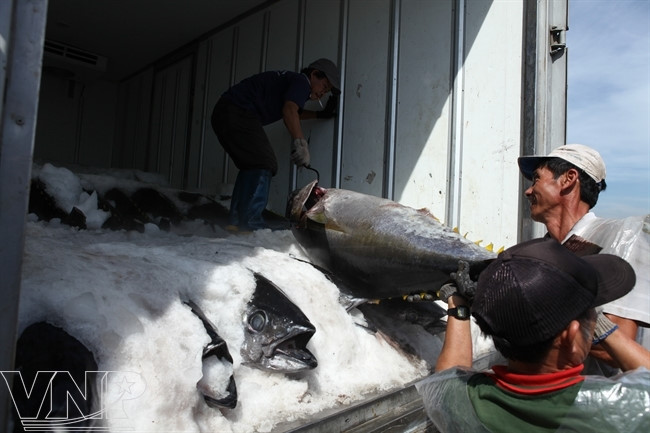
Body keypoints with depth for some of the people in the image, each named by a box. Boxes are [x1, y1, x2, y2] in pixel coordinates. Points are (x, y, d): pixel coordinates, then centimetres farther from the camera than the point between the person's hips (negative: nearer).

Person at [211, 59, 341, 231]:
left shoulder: (288, 81, 27)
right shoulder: (301, 81, -3)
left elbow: (295, 113, 44)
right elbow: (289, 110, -23)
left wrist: (321, 114, 43)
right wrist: (300, 143, -29)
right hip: (238, 112, -10)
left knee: (251, 166, 13)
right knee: (264, 164, -11)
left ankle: (235, 221, 10)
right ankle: (250, 223, -17)